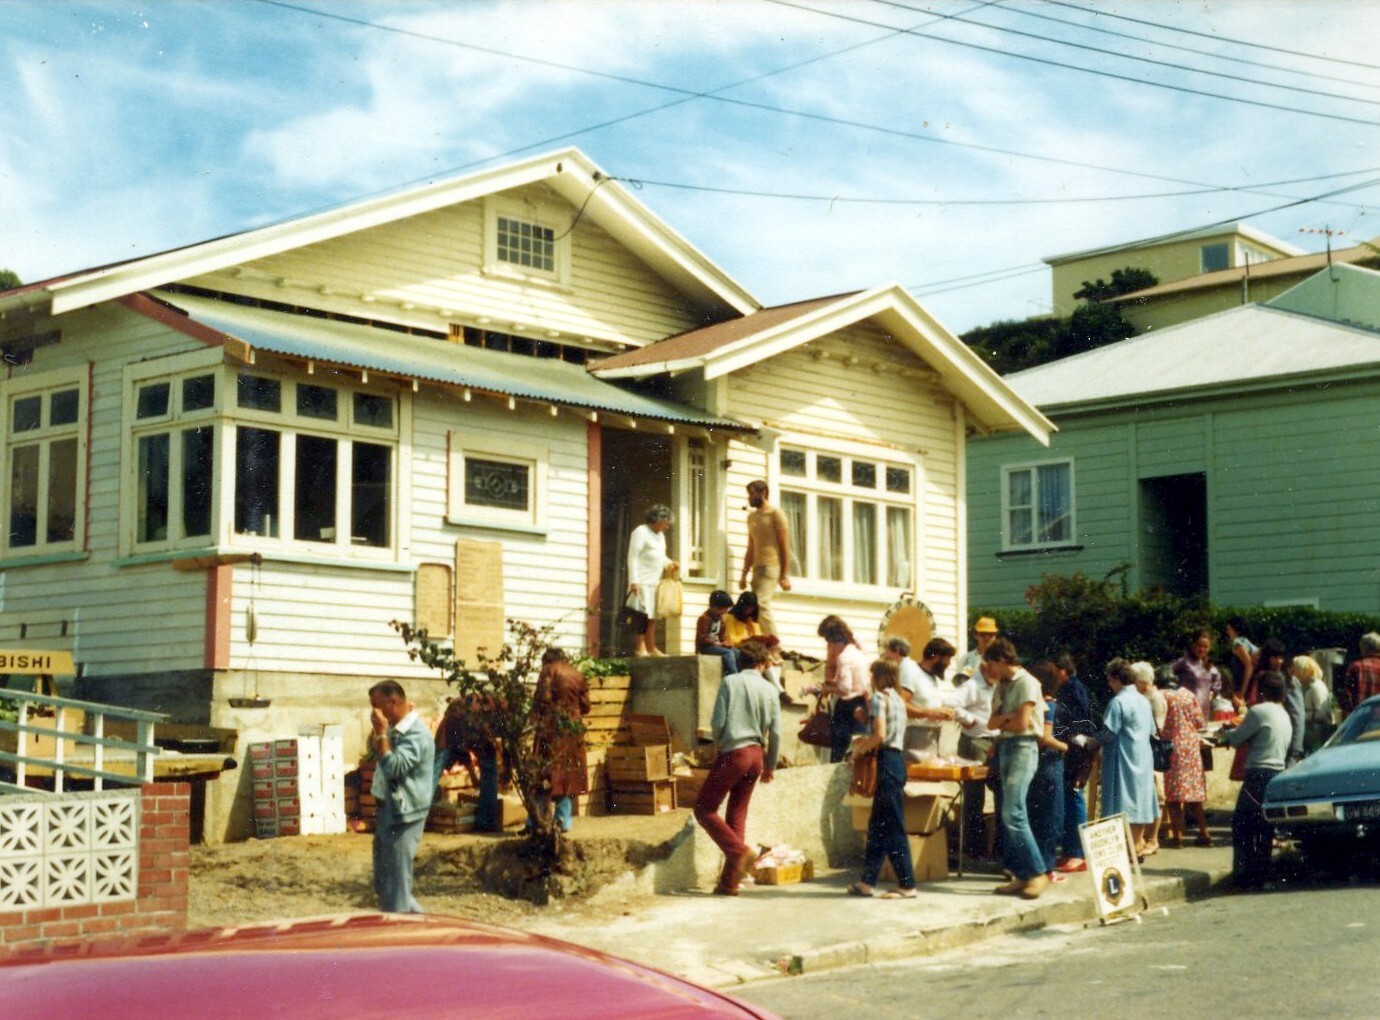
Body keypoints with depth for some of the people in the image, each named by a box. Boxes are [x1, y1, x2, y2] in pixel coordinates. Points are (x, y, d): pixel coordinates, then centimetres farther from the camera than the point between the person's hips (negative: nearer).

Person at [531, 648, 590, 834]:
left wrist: (537, 714, 4)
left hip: (552, 727, -4)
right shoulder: (578, 675, 11)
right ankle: (563, 821, 8)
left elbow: (542, 698, -13)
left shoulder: (549, 670, -2)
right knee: (569, 776, 9)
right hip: (574, 729, 4)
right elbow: (585, 706, 9)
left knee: (545, 774, -3)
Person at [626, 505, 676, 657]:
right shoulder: (641, 532, -9)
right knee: (642, 614, -11)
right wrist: (634, 581, -21)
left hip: (655, 582, 9)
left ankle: (651, 648, 13)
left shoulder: (660, 535, 19)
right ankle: (639, 648, -9)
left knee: (652, 616, 9)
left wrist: (669, 562, 6)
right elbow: (633, 557, -14)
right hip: (642, 582, -9)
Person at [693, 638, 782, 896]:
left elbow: (717, 722, -10)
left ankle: (739, 851, -13)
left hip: (733, 753, -5)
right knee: (737, 814, 11)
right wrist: (770, 766, 17)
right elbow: (776, 732, 5)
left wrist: (717, 746, 11)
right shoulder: (769, 689, 6)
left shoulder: (730, 682, -5)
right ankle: (730, 881, 10)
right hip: (756, 754, 5)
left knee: (704, 809, 4)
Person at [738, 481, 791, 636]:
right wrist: (744, 575, 14)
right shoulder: (752, 517, 18)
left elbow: (785, 546, -6)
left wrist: (785, 576, -12)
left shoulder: (775, 514, -2)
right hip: (757, 568, 7)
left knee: (761, 604, -22)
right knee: (755, 608, 1)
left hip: (771, 567, -7)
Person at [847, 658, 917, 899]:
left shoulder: (879, 698, -10)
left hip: (885, 762, -9)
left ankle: (907, 885, -6)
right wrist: (867, 742, 15)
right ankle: (868, 881, 17)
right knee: (877, 824, 12)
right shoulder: (897, 700, 16)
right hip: (897, 759, 9)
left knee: (892, 826, -7)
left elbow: (880, 735, -18)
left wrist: (861, 748, -2)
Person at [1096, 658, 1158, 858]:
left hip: (1124, 758, -8)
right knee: (1139, 800, 12)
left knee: (1126, 804, -4)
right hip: (1143, 757, 8)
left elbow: (1108, 733, -18)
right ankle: (1139, 844, 18)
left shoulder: (1118, 702, -15)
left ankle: (1132, 848, -5)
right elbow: (1151, 731, 16)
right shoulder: (1143, 701, 11)